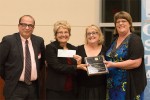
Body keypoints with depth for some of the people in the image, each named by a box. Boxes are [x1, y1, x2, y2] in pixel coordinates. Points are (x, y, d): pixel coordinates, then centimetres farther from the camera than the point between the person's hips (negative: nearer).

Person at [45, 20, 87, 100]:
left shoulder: (73, 49, 10)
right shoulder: (50, 48, -4)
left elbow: (76, 72, 14)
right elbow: (57, 67, -16)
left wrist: (79, 63, -6)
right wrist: (76, 67, -20)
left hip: (71, 91, 5)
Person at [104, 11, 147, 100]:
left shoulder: (135, 39, -11)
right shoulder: (115, 40, 13)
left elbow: (136, 62, -21)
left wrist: (113, 65, -22)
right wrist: (106, 64, 6)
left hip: (129, 85, -7)